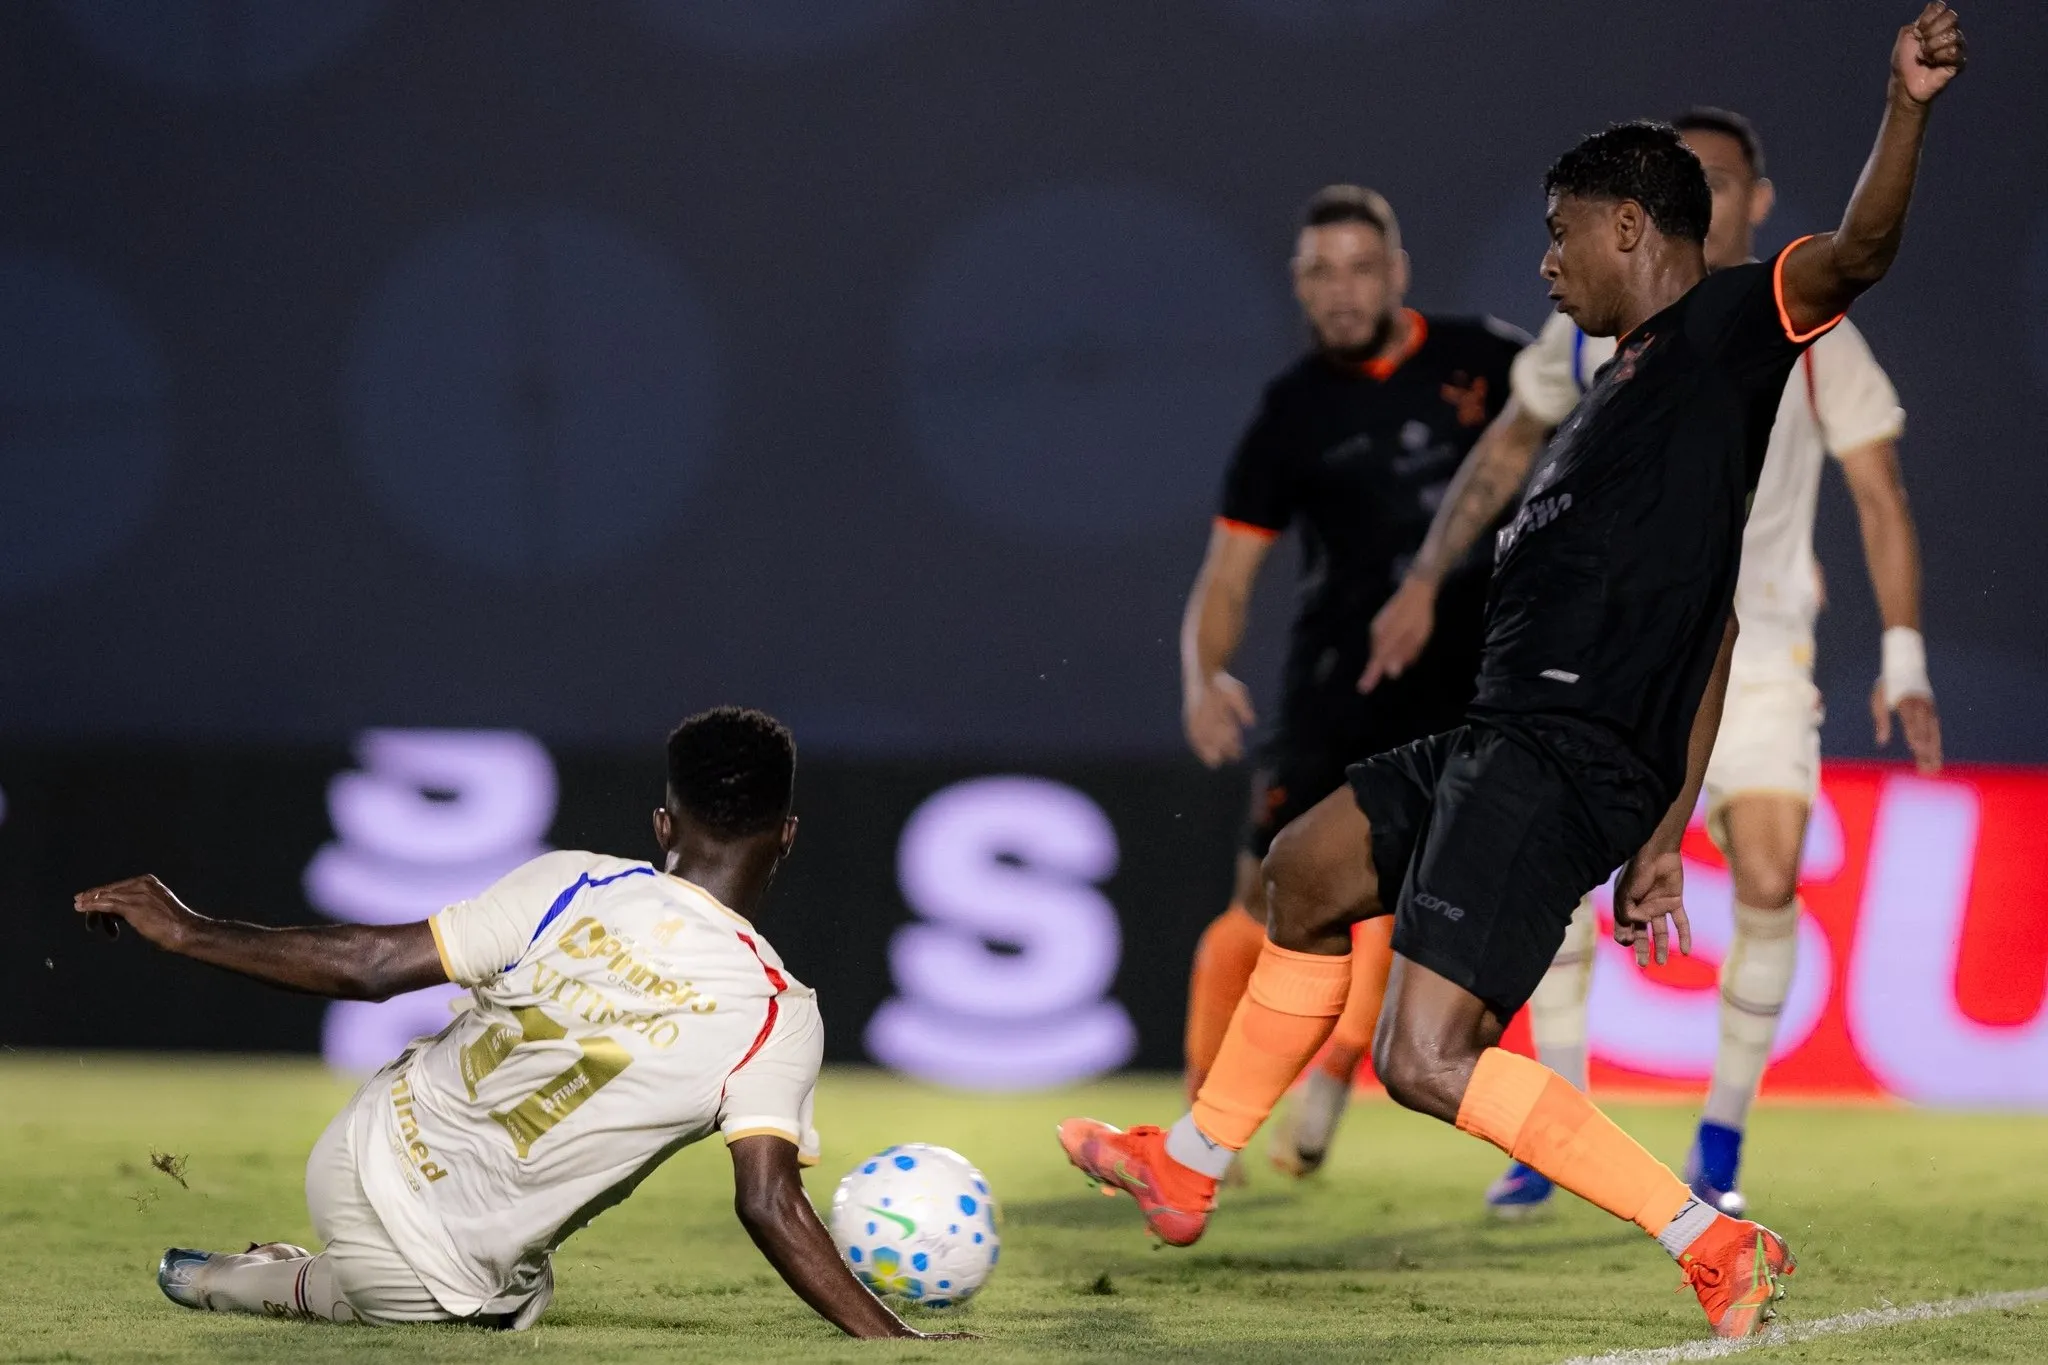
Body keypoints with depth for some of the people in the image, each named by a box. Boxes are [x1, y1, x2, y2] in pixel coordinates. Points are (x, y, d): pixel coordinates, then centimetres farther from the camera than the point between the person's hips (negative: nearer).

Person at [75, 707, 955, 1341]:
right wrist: (894, 1342, -23)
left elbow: (373, 966, -11)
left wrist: (185, 931, -2)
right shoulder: (777, 1013, -18)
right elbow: (768, 1201, -26)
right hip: (442, 1274, -4)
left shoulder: (571, 885, -11)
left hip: (350, 1156, 4)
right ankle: (235, 1286, 19)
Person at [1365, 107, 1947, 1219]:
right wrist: (1427, 579, 9)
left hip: (1757, 652, -2)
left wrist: (1903, 661, -8)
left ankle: (1723, 1135, 3)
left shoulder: (1812, 338, -4)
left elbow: (1878, 495, -1)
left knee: (1768, 881, -15)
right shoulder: (1594, 324, 1)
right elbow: (1511, 444, 15)